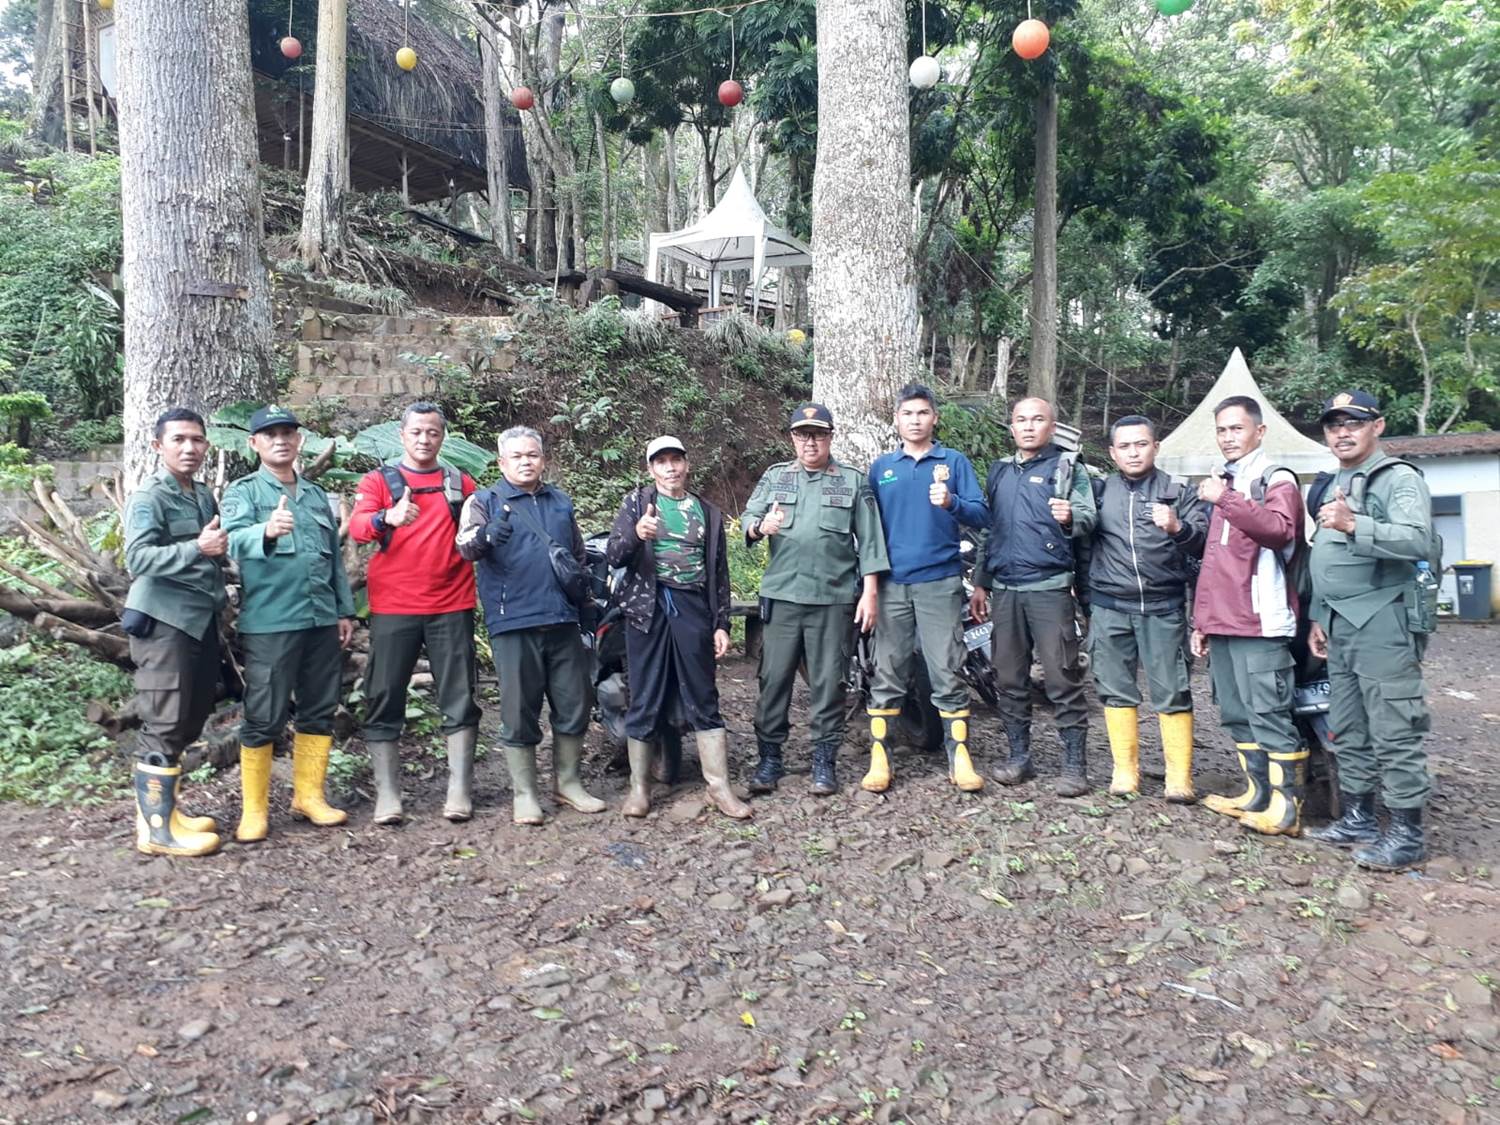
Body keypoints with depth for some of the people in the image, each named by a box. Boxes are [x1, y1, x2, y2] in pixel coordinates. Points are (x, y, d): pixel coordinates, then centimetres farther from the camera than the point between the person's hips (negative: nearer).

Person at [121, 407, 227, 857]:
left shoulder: (205, 496, 14)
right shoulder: (148, 497, -10)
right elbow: (138, 559, -23)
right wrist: (197, 548, -33)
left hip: (202, 621, 8)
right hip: (163, 622, -8)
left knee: (189, 721, 13)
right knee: (164, 725, -5)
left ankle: (164, 809, 25)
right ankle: (157, 828, 2)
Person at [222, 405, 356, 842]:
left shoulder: (317, 494, 15)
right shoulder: (243, 491, -1)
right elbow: (235, 539, -22)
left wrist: (345, 610, 15)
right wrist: (267, 531, -43)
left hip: (322, 620, 6)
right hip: (269, 623, -5)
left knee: (320, 711, 11)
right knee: (264, 717, 0)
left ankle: (308, 796, 24)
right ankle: (254, 809, 12)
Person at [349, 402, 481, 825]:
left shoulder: (462, 484, 13)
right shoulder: (378, 480, 6)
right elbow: (357, 526, -12)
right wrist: (388, 517, -33)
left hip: (451, 607, 1)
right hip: (393, 609, -1)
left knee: (459, 700, 2)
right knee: (385, 700, 2)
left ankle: (460, 790, 9)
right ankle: (386, 794, 10)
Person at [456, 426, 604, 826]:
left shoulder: (561, 503, 17)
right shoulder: (485, 501, 2)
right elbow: (466, 546, -17)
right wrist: (486, 534, -39)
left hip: (563, 620, 5)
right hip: (514, 621, -4)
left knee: (574, 704, 9)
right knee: (519, 710, 2)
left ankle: (568, 782, 25)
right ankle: (523, 793, 15)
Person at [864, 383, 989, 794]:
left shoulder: (954, 462, 7)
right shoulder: (881, 467, 14)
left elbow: (981, 516, -1)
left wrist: (951, 503, -21)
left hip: (940, 581, -2)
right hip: (892, 584, 2)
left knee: (948, 673, -1)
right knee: (887, 674, 4)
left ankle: (959, 758, 6)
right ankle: (879, 759, 9)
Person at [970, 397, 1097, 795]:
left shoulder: (1068, 467, 3)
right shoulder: (1000, 471, 18)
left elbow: (1088, 517, -8)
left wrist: (1071, 517, -32)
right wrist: (979, 583, 19)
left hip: (1050, 587, -5)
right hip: (1004, 589, 5)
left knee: (1062, 679, -5)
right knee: (1009, 679, 8)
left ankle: (1074, 763, 3)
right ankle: (1019, 756, 19)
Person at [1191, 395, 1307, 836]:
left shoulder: (1276, 479, 1)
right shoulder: (1223, 483, 24)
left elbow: (1279, 529, -21)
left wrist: (1226, 500, -20)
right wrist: (1201, 621, 21)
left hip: (1260, 622, -8)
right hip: (1221, 624, 8)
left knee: (1269, 715, -9)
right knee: (1237, 715, 10)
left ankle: (1286, 807, -4)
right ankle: (1258, 794, 19)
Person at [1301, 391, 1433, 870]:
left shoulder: (1399, 478, -5)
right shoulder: (1329, 487, 19)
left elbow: (1417, 540, -22)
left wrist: (1355, 525, -35)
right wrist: (1317, 618, 19)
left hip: (1383, 624, -8)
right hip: (1338, 626, 8)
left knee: (1394, 733, -5)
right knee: (1347, 732, 13)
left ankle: (1406, 833, 3)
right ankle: (1357, 818, 23)